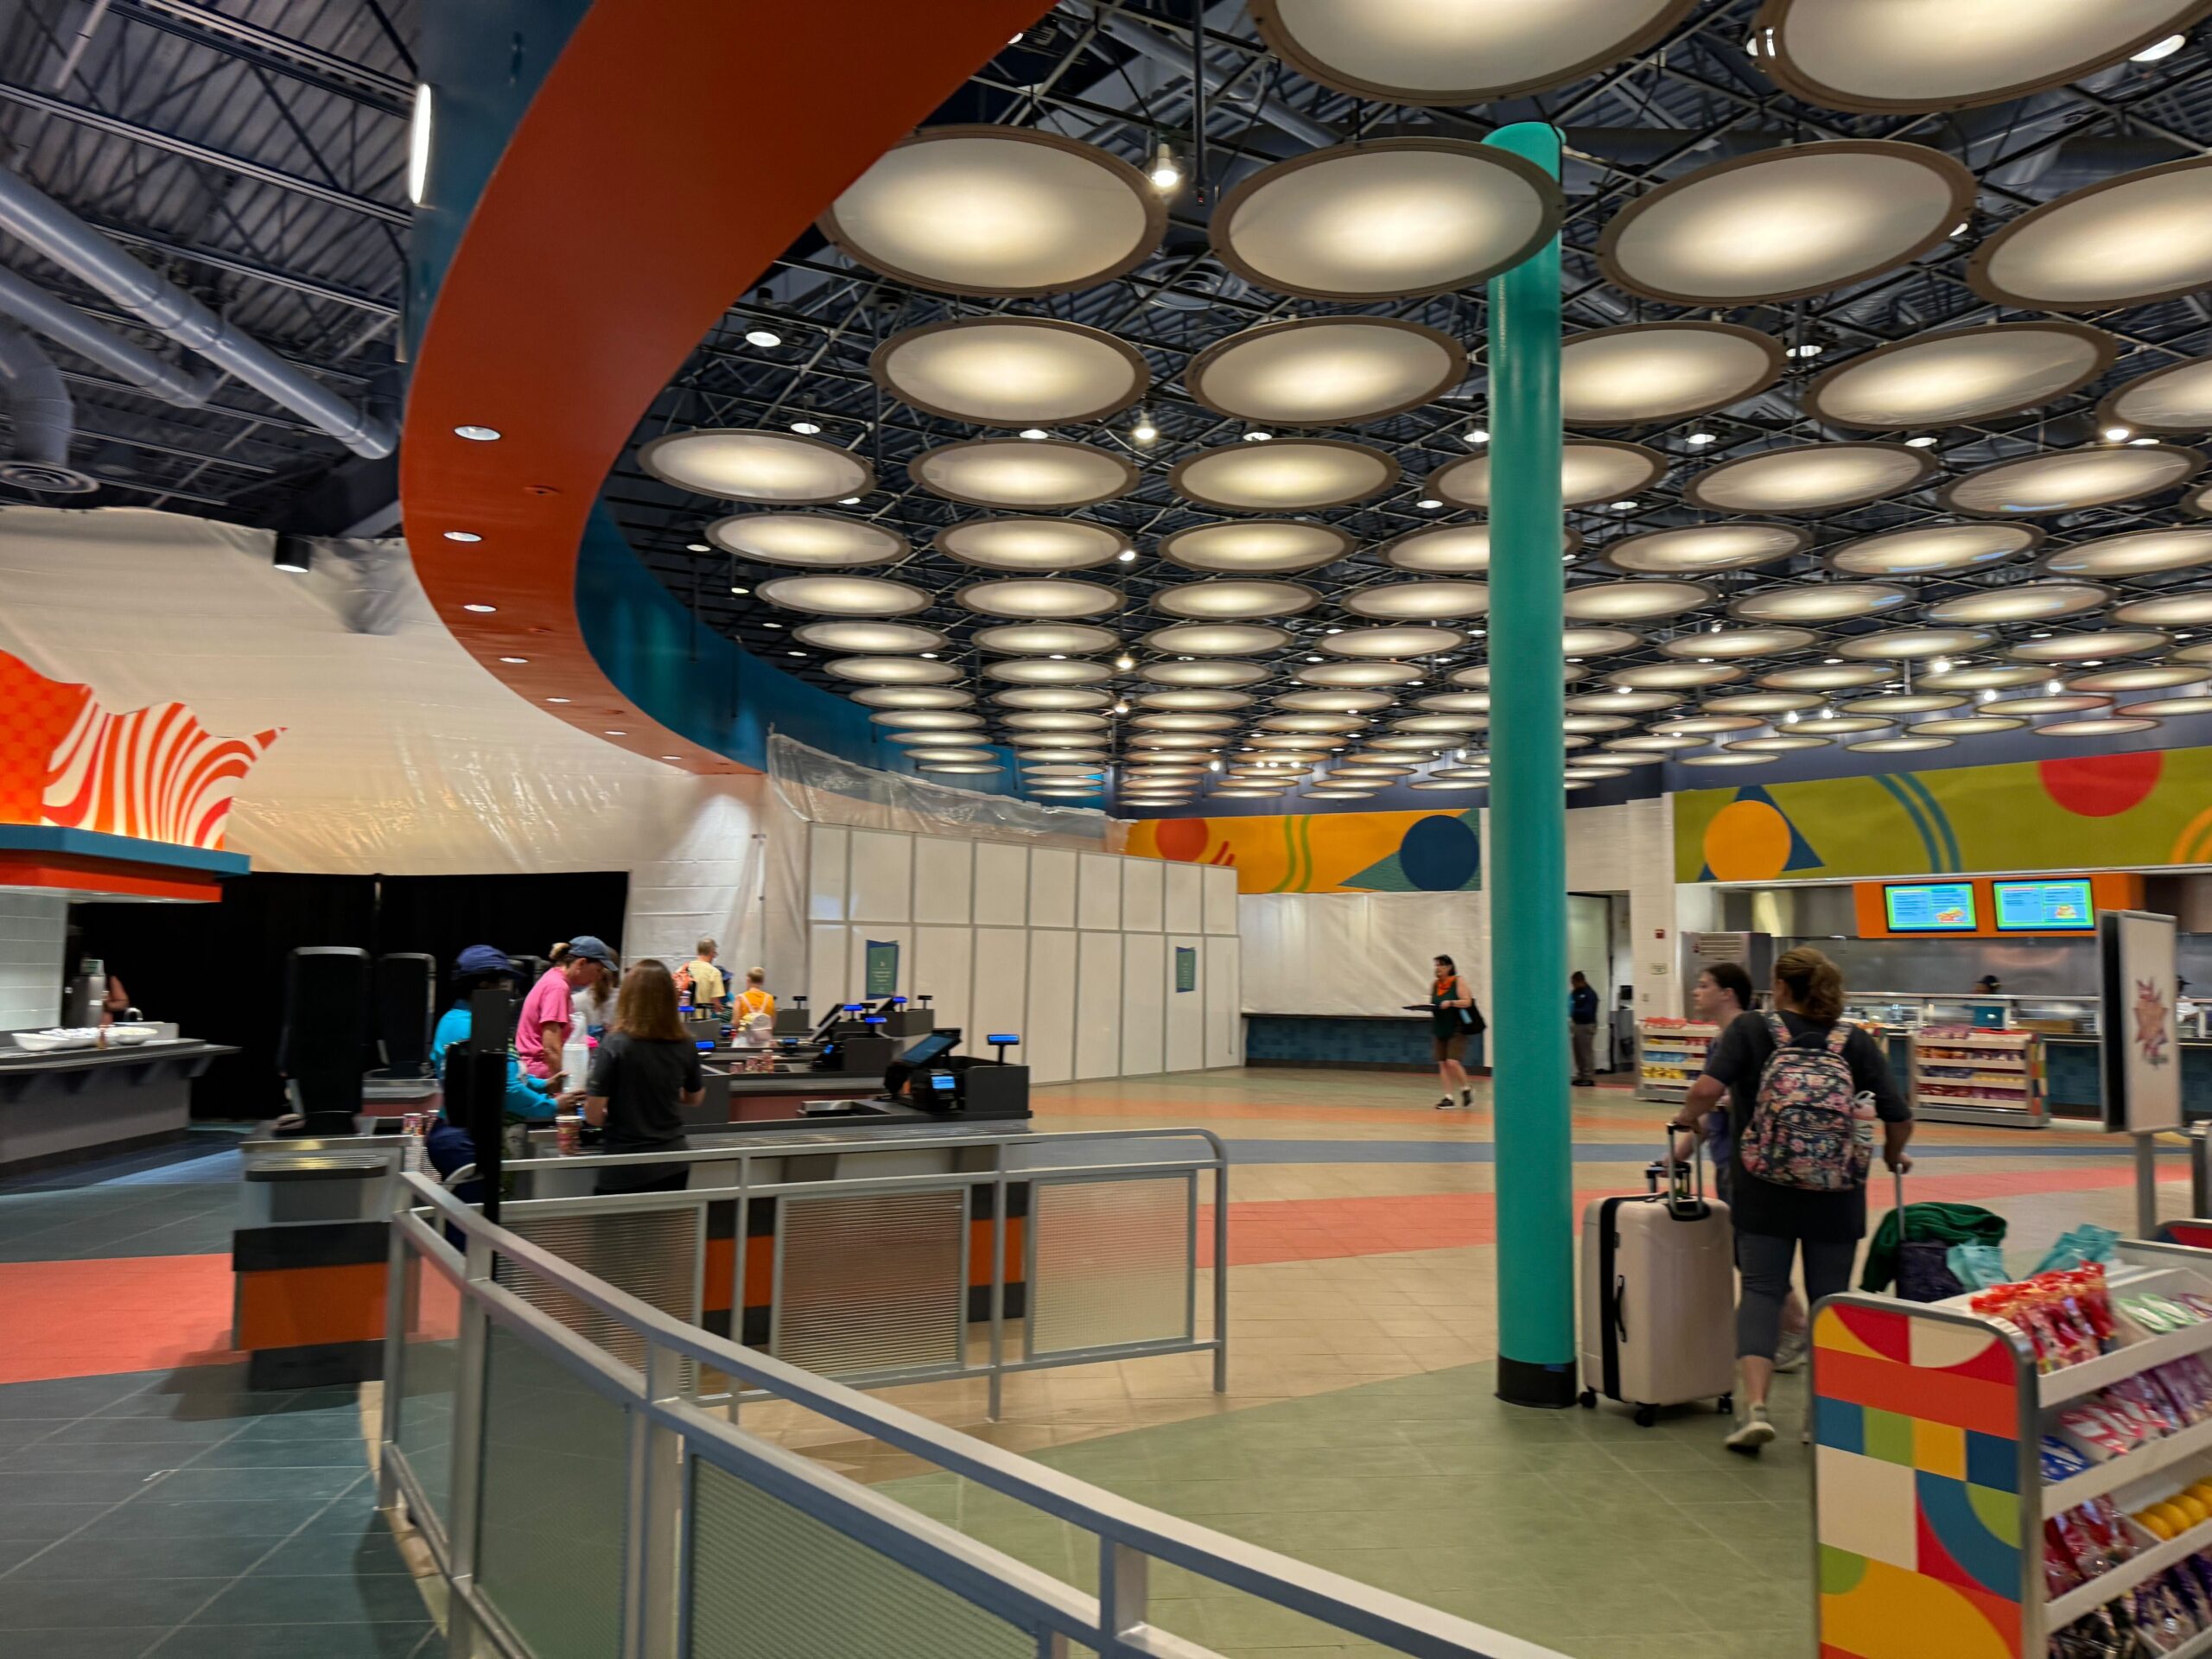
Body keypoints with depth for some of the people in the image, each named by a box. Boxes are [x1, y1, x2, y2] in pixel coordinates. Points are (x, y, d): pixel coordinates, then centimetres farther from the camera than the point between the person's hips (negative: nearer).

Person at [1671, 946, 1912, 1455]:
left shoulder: (1750, 1028, -3)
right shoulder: (1854, 1041, 3)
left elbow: (1708, 1088, -17)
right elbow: (1899, 1115, 0)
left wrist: (1688, 1119, 3)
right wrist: (1893, 1156, 20)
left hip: (1764, 1188, -2)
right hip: (1836, 1195, 2)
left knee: (1762, 1291, 4)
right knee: (1829, 1297, 12)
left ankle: (1754, 1407, -9)